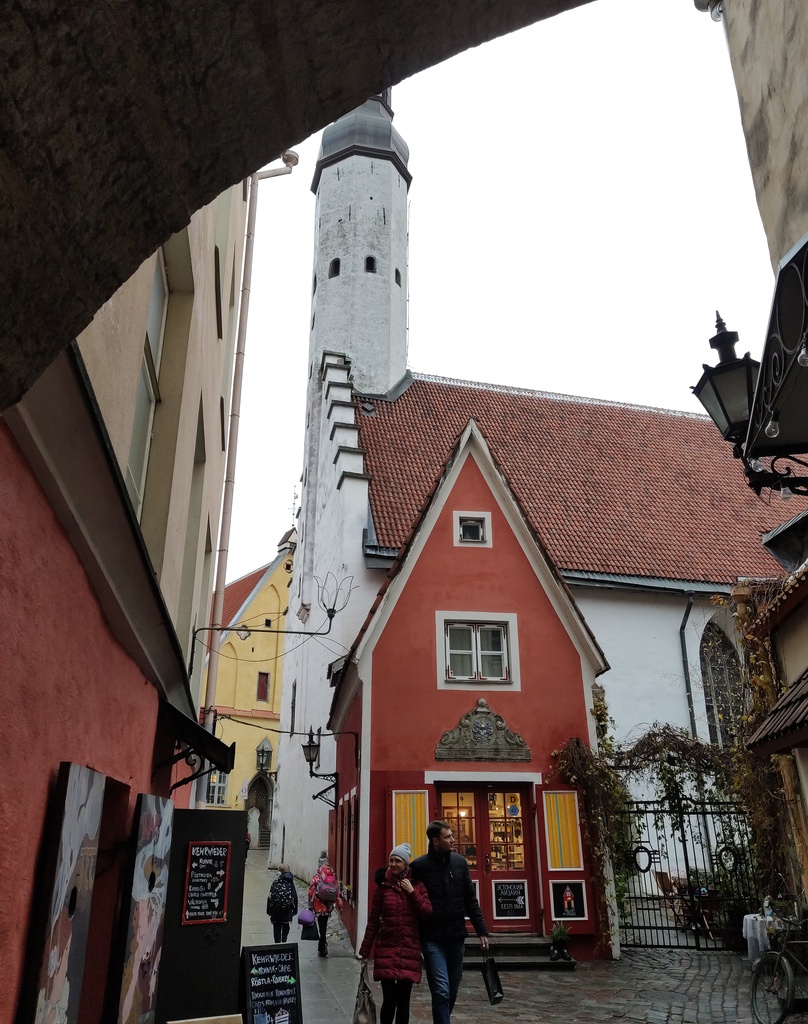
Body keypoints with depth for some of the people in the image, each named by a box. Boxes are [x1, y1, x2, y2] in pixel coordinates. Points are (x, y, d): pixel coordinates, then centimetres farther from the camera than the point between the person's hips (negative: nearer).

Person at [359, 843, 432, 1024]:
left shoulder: (417, 885, 3)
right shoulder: (383, 886, 1)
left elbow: (428, 913, -4)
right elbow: (373, 921, 4)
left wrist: (413, 892, -12)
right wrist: (364, 951, 5)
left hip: (409, 950, 1)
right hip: (386, 950, -1)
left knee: (403, 1000, 6)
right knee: (389, 1000, -8)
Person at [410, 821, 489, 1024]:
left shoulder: (460, 862, 4)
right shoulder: (419, 866, -9)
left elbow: (470, 901, 8)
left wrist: (481, 930, 6)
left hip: (456, 937, 4)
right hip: (432, 939, -4)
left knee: (452, 991, 13)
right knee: (441, 991, -9)